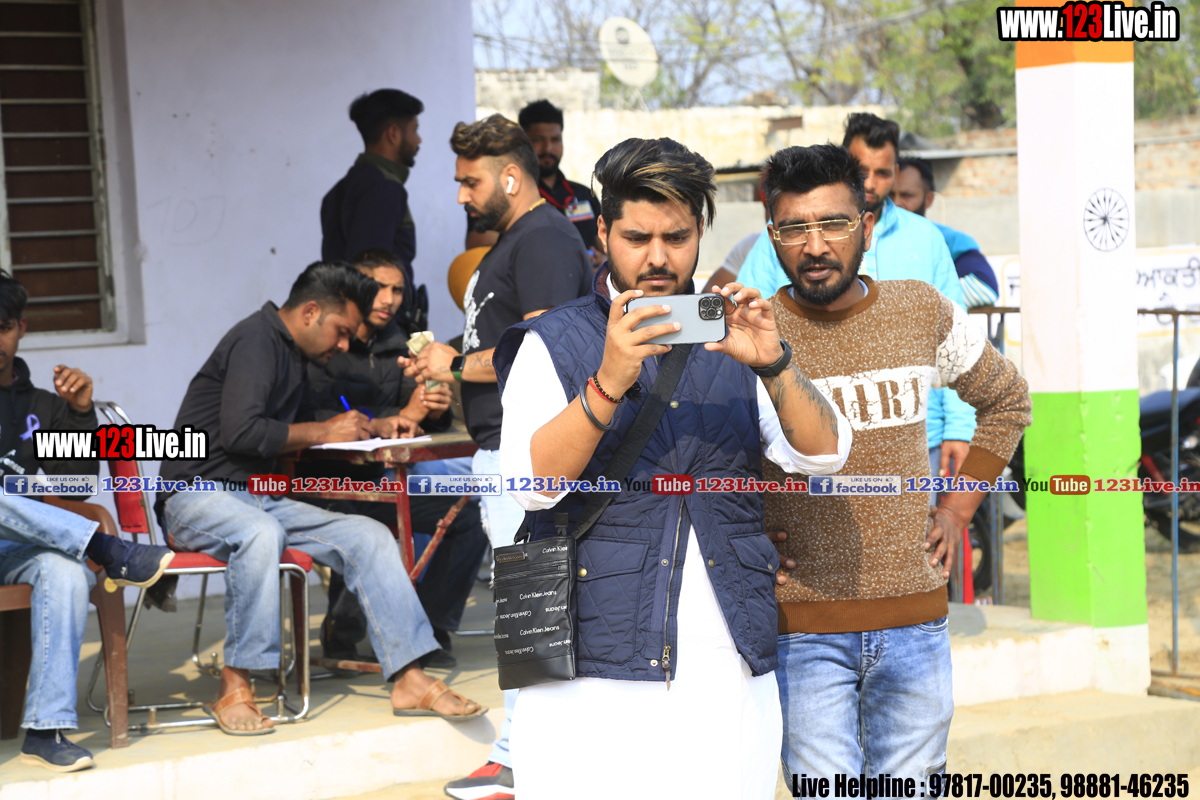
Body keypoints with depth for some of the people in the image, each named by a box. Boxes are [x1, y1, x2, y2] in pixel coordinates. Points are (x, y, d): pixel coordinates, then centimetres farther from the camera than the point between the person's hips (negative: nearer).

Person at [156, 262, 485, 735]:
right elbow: (240, 433, -22)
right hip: (197, 496, -9)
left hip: (257, 499, 9)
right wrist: (322, 433, -10)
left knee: (369, 536, -8)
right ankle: (234, 687, -31)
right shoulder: (257, 339, -10)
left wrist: (368, 426, 14)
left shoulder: (294, 355, 19)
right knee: (261, 532, -41)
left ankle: (409, 681, -13)